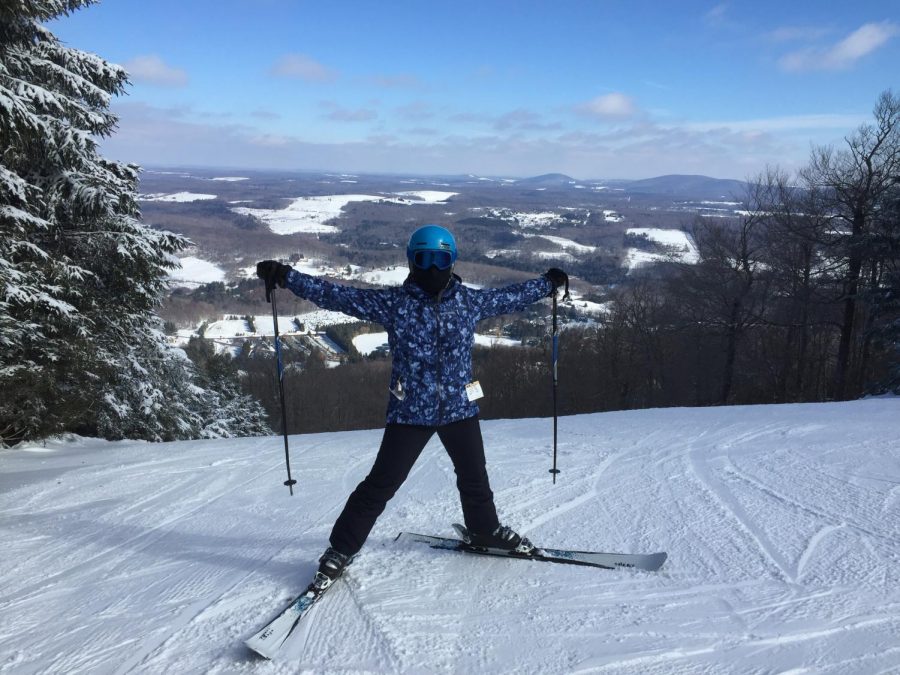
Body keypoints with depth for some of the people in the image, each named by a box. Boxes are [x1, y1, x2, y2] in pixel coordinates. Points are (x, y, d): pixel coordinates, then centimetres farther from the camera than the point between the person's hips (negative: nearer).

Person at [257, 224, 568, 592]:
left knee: (474, 478, 20)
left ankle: (485, 530, 47)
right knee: (381, 483, 1)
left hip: (460, 409, 4)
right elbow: (338, 295, -10)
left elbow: (510, 297, 16)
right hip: (410, 412, -3)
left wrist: (548, 283, 24)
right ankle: (341, 548, 20)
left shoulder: (469, 301, 1)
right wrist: (286, 276, -16)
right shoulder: (393, 302, -8)